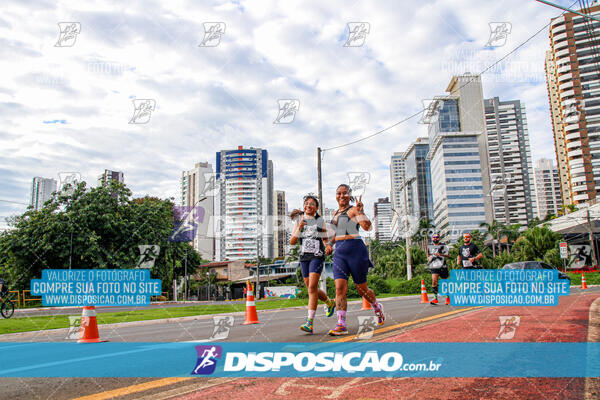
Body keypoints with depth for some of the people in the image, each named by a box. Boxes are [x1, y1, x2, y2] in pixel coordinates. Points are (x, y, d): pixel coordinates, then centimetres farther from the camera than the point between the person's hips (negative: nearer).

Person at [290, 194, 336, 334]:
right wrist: (299, 228, -10)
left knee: (312, 287, -16)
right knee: (311, 288, 11)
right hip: (304, 257, 4)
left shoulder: (320, 221, 6)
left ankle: (309, 322, -18)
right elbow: (292, 242, 3)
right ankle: (330, 303, 40)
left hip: (317, 256, -4)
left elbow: (325, 239, 16)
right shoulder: (298, 221, 10)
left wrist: (329, 246, -6)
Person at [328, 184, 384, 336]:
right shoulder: (336, 213, 16)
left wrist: (360, 211, -33)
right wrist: (329, 243, 17)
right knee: (340, 288, -9)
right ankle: (341, 325, -10)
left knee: (361, 289, 6)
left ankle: (377, 308, 36)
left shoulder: (354, 210, -5)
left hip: (355, 250, -5)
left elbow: (367, 227, -21)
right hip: (339, 253, 6)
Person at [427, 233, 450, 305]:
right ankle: (435, 298, -14)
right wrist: (429, 258, 7)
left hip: (442, 267, -2)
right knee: (434, 281, -13)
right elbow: (428, 255, 29)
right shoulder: (429, 246, 13)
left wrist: (440, 254, -20)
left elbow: (448, 255, -6)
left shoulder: (443, 246, 0)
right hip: (434, 267, 2)